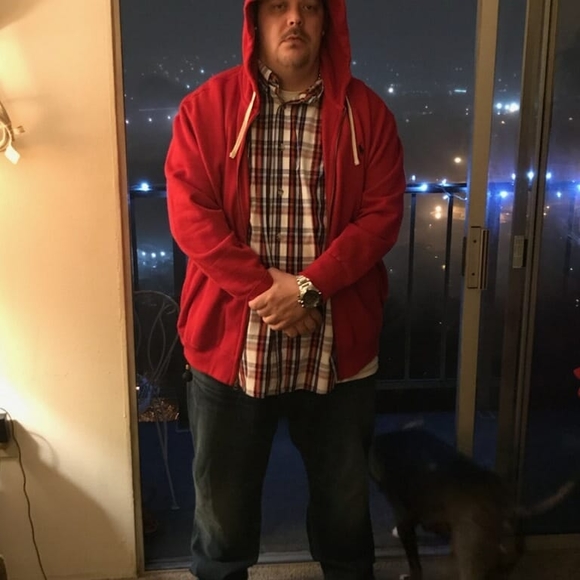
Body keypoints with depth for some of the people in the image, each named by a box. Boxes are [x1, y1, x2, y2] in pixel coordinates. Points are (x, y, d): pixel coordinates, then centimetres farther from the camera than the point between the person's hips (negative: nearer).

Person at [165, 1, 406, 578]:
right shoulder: (206, 106, -1)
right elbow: (190, 215, -8)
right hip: (231, 343, 0)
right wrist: (267, 289, -16)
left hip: (337, 346, 1)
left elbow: (382, 214, -5)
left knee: (345, 497, 21)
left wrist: (310, 286, -17)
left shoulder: (366, 111, 1)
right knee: (222, 500, 17)